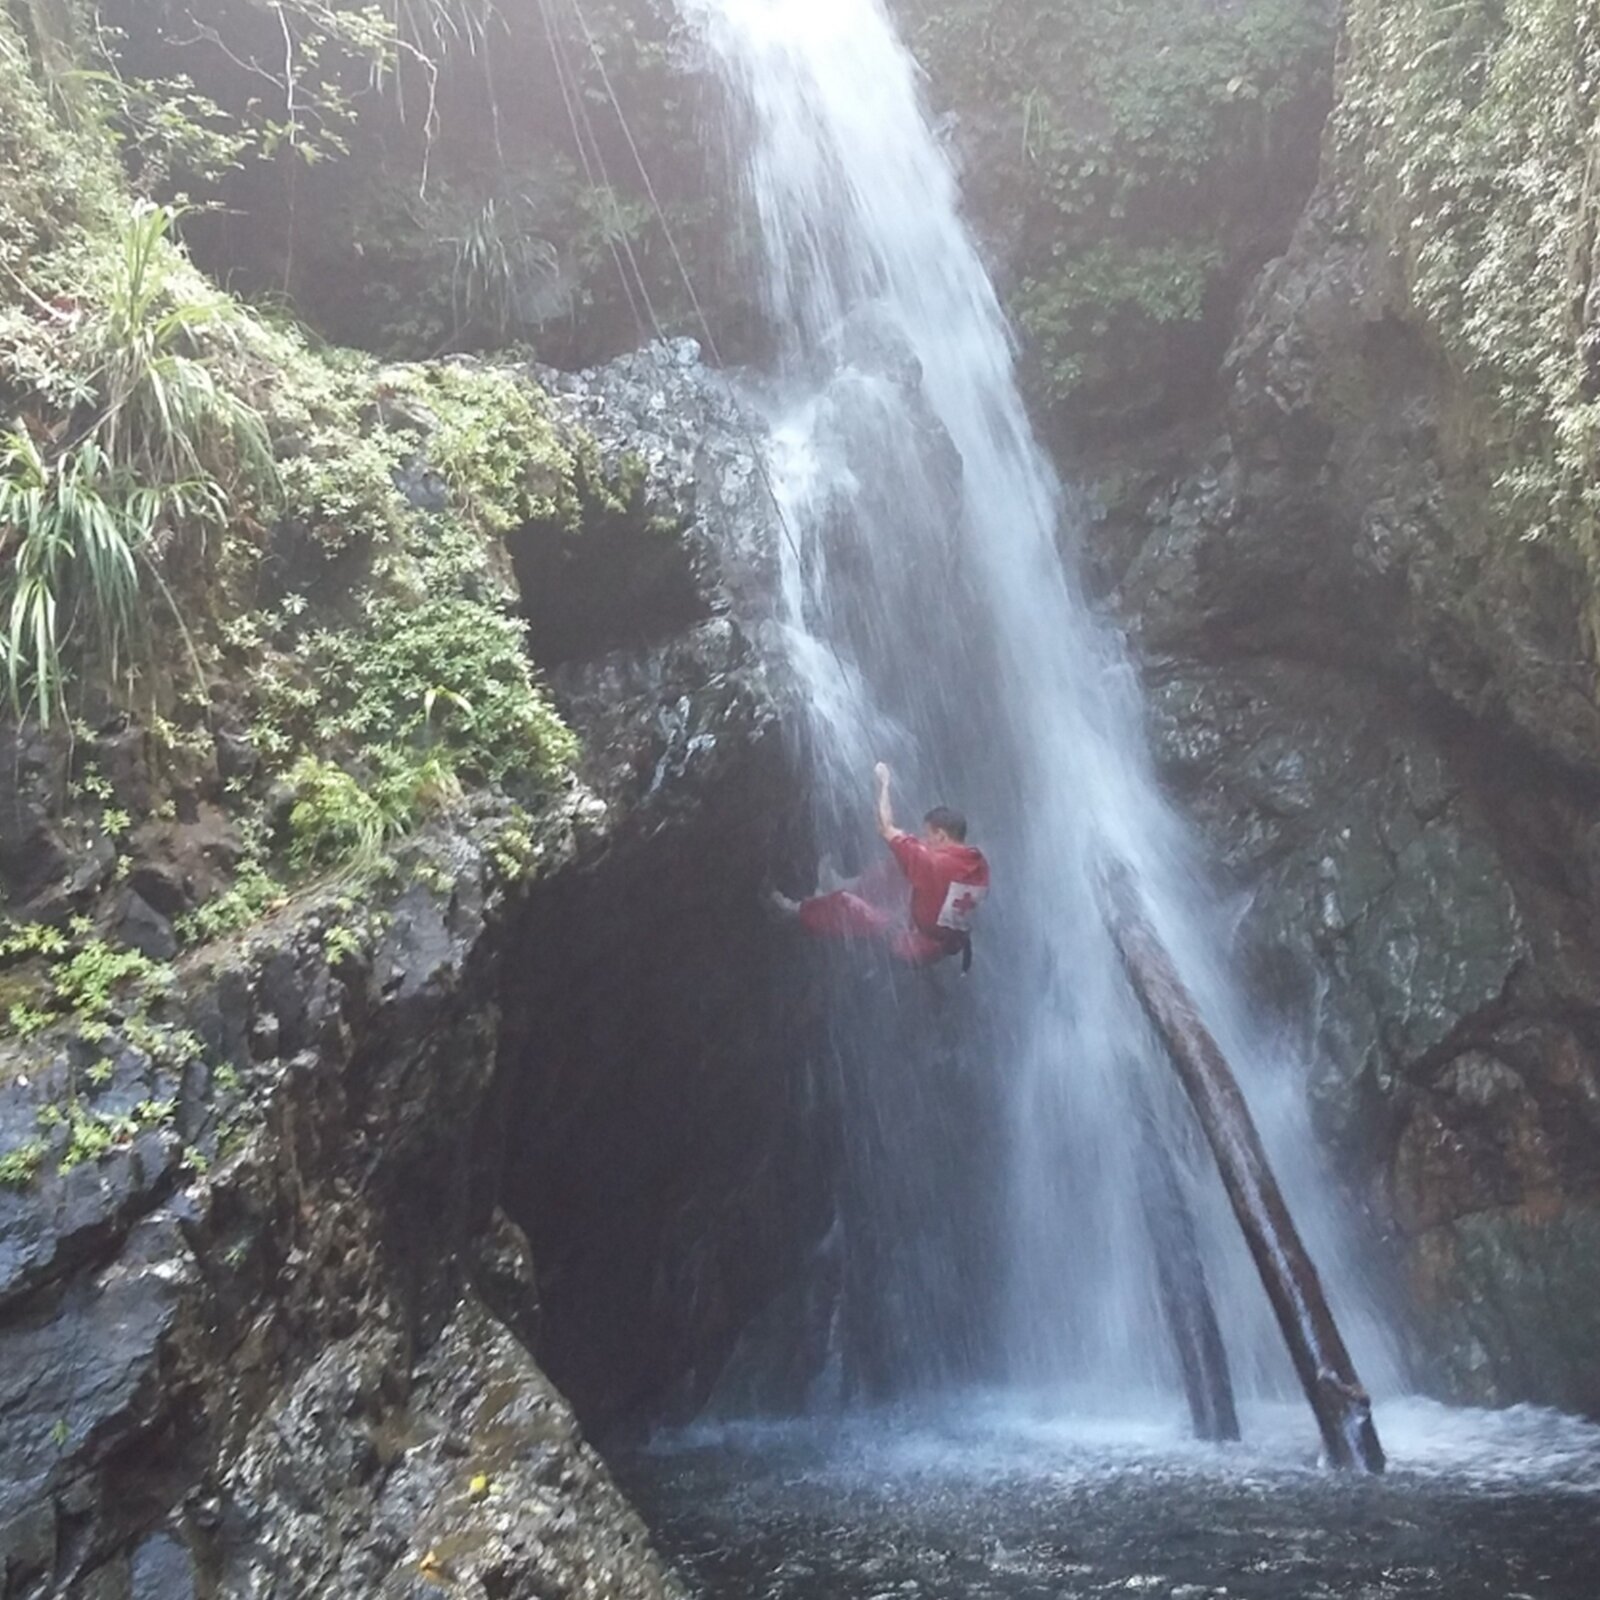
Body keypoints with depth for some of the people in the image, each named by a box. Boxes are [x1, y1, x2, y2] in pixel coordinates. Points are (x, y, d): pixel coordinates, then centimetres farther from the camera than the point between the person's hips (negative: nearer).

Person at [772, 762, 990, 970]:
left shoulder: (933, 863, -28)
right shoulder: (979, 864, -7)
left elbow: (887, 829, -20)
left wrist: (884, 783, -8)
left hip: (917, 948, -8)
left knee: (846, 904, 3)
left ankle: (798, 910, 29)